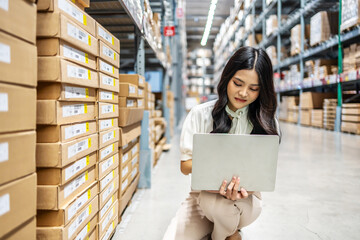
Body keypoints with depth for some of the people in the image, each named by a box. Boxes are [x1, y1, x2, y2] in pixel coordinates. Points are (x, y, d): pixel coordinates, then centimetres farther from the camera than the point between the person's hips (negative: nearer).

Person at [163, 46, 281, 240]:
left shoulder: (266, 124, -3)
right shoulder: (200, 114, -4)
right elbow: (185, 166, -6)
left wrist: (241, 187, -29)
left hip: (244, 201, 0)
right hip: (201, 194, 1)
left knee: (214, 200, -35)